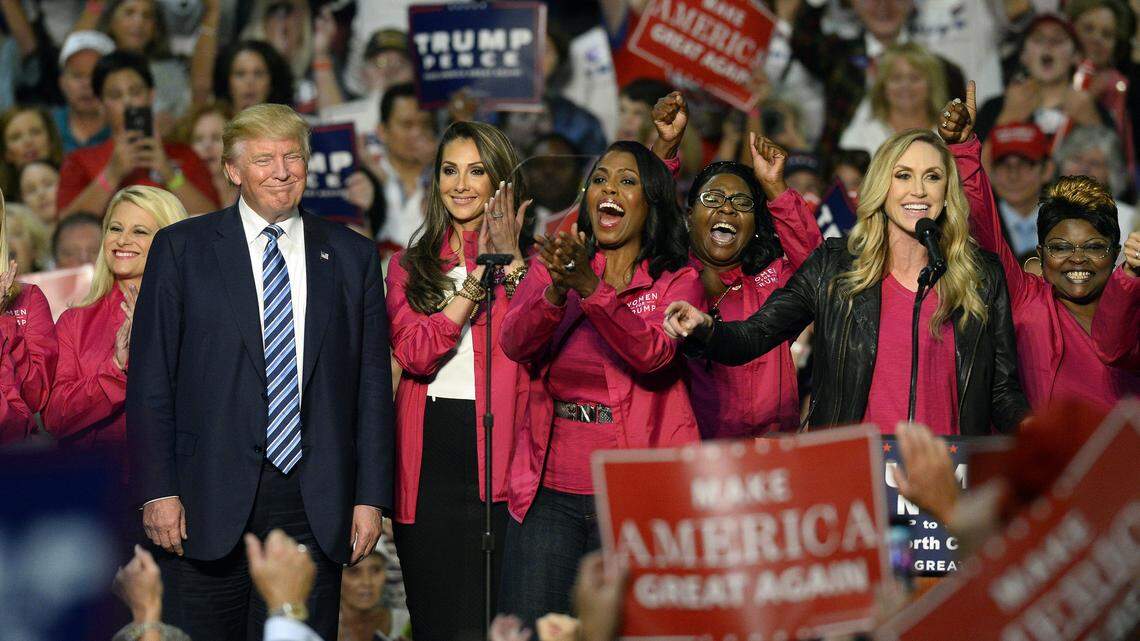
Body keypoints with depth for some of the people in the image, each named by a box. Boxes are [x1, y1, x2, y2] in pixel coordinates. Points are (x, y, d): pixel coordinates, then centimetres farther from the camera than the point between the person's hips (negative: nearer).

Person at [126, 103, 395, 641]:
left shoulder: (353, 256, 11)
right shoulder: (180, 249, 5)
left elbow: (372, 383, 10)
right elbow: (150, 378, 1)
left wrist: (370, 497, 3)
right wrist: (157, 491, -7)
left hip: (316, 505, 2)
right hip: (210, 501, -2)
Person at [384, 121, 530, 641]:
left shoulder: (528, 260, 7)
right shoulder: (410, 265, 14)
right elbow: (415, 353, -4)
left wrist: (511, 262, -16)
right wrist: (477, 278, -9)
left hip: (499, 451, -3)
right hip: (429, 457, 3)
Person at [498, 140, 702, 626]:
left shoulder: (678, 280, 4)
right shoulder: (551, 267, 12)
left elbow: (652, 353, -15)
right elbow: (515, 344, -6)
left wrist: (590, 288, -28)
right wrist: (557, 292, -25)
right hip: (549, 491, 2)